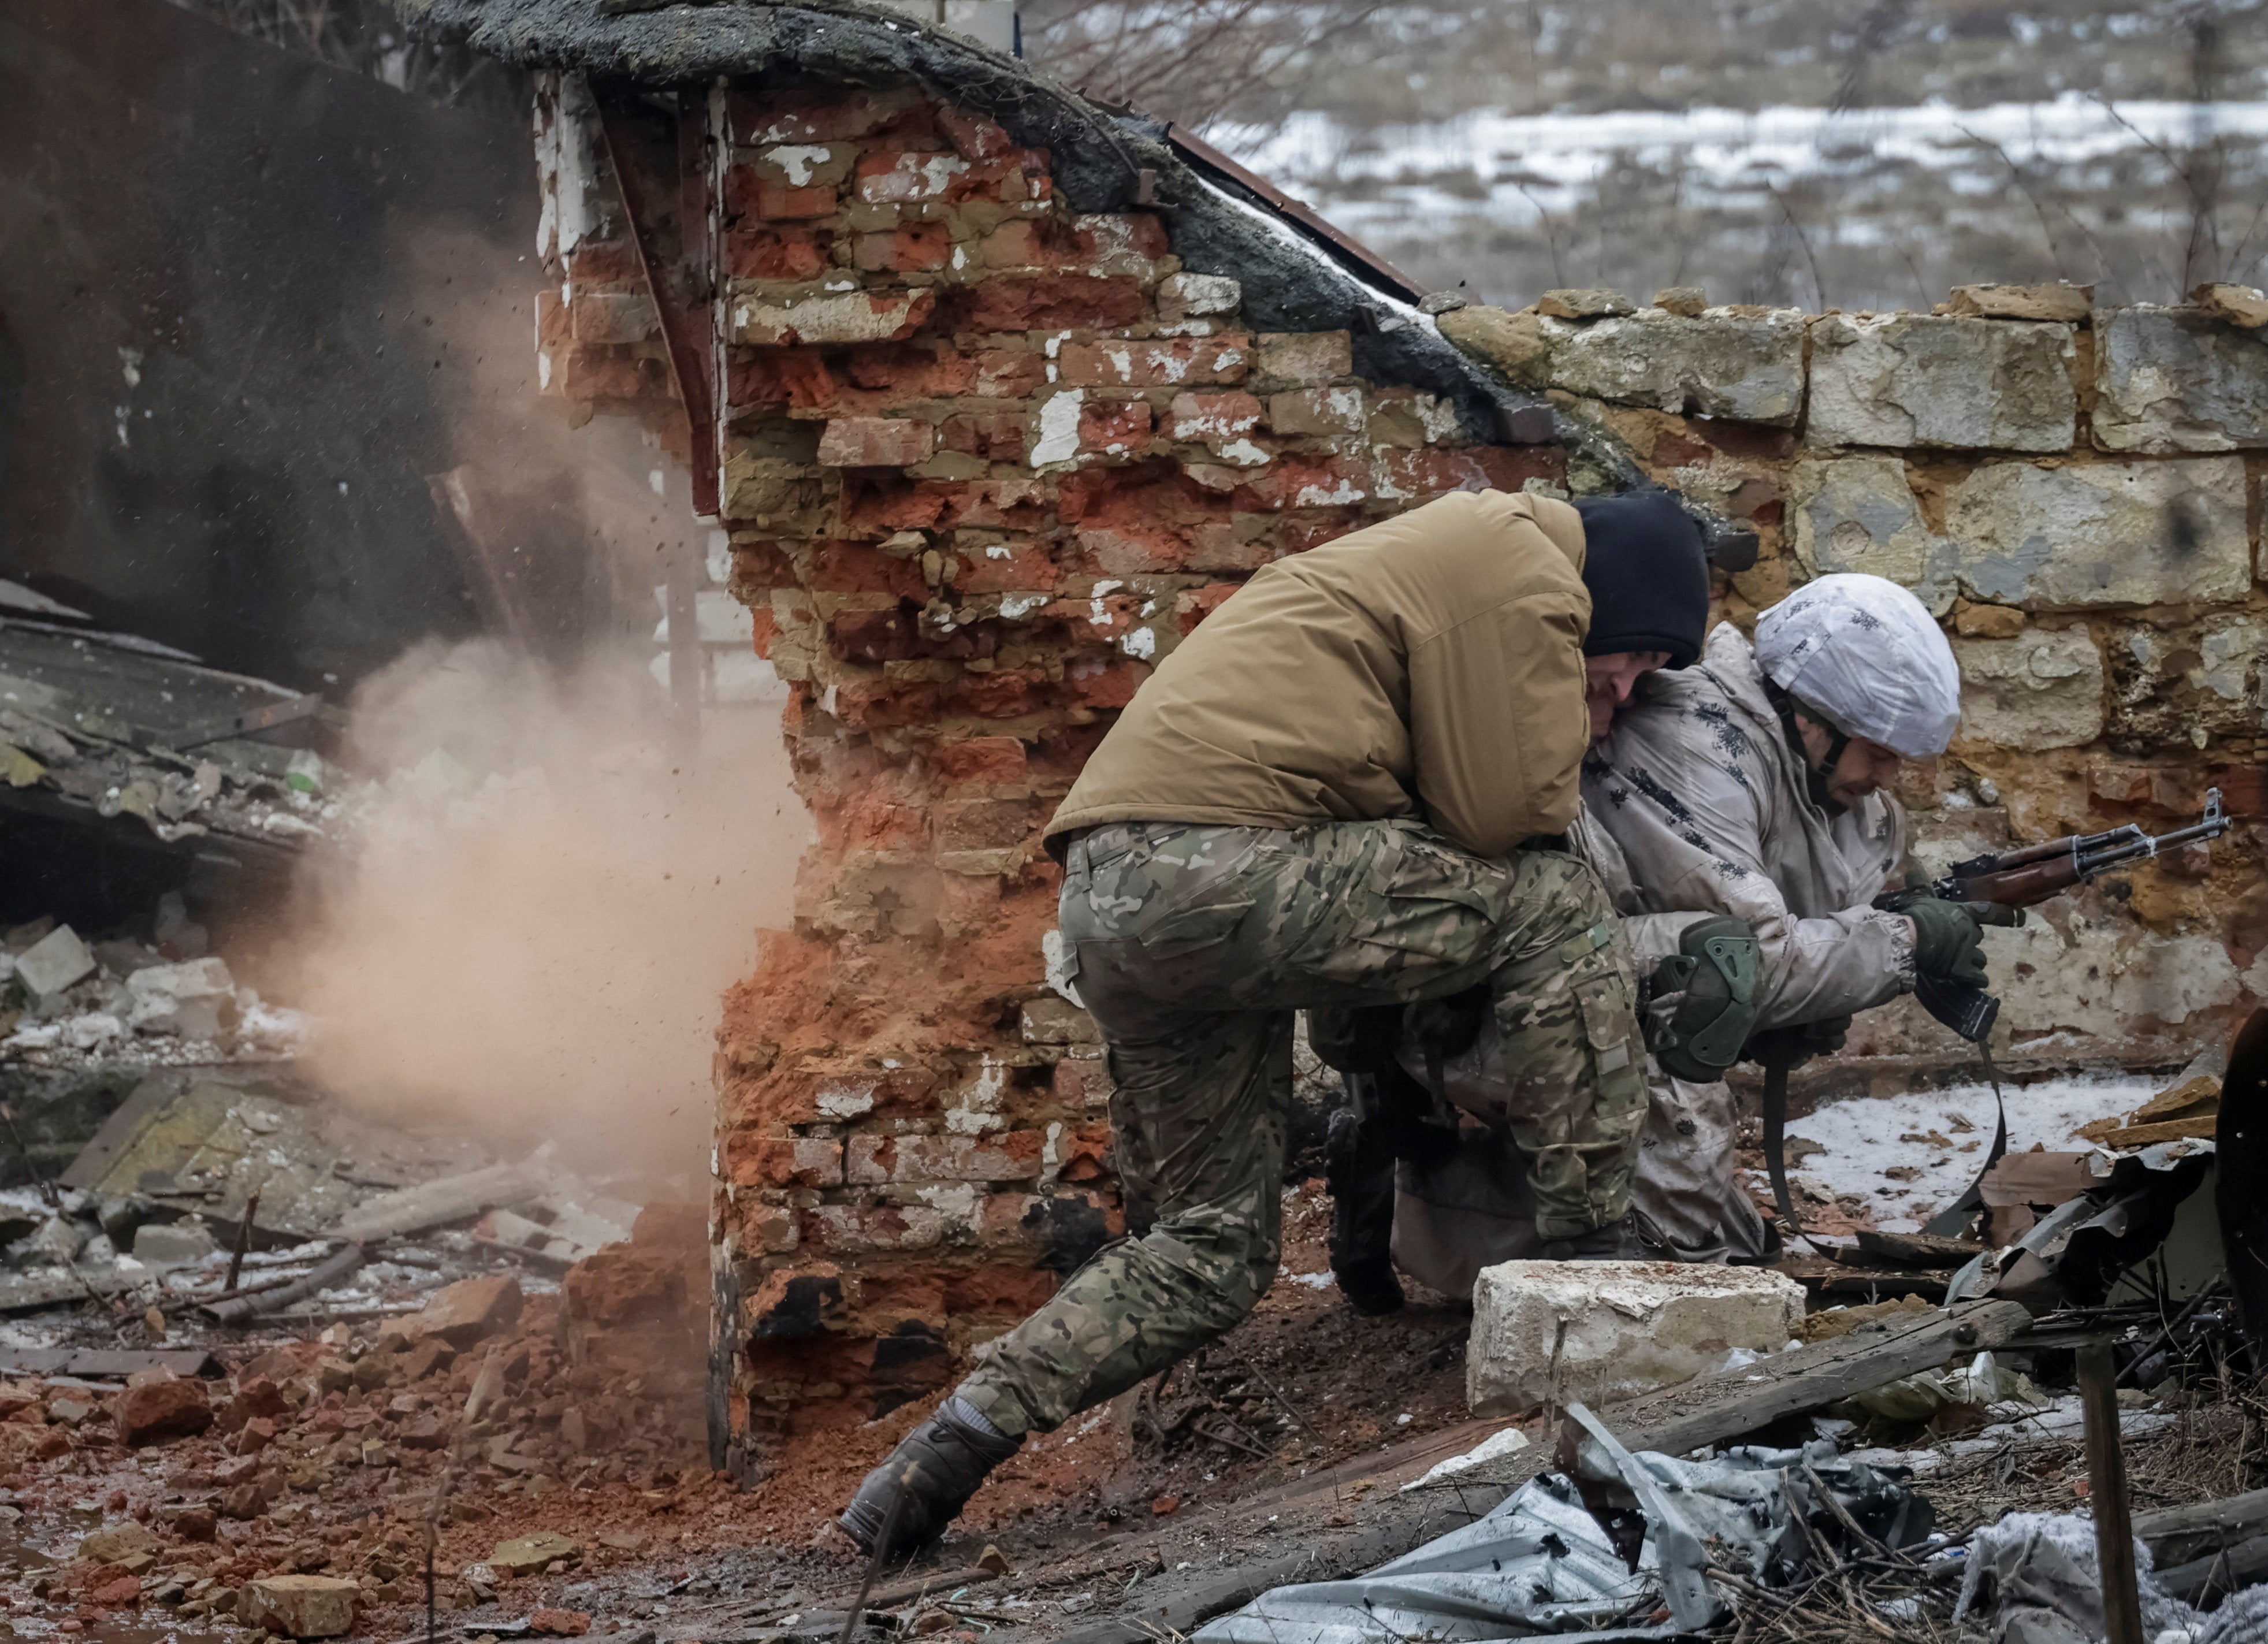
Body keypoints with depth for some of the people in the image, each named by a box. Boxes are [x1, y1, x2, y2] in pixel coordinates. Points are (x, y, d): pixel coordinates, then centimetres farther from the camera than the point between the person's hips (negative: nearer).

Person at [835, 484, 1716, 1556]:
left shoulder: (1433, 561, 32)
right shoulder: (1523, 568, 0)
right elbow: (1503, 812, -4)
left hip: (1110, 907, 10)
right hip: (1215, 861, -10)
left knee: (1210, 1249, 16)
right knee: (1559, 912, -2)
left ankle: (958, 1439, 4)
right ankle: (1594, 1264, -1)